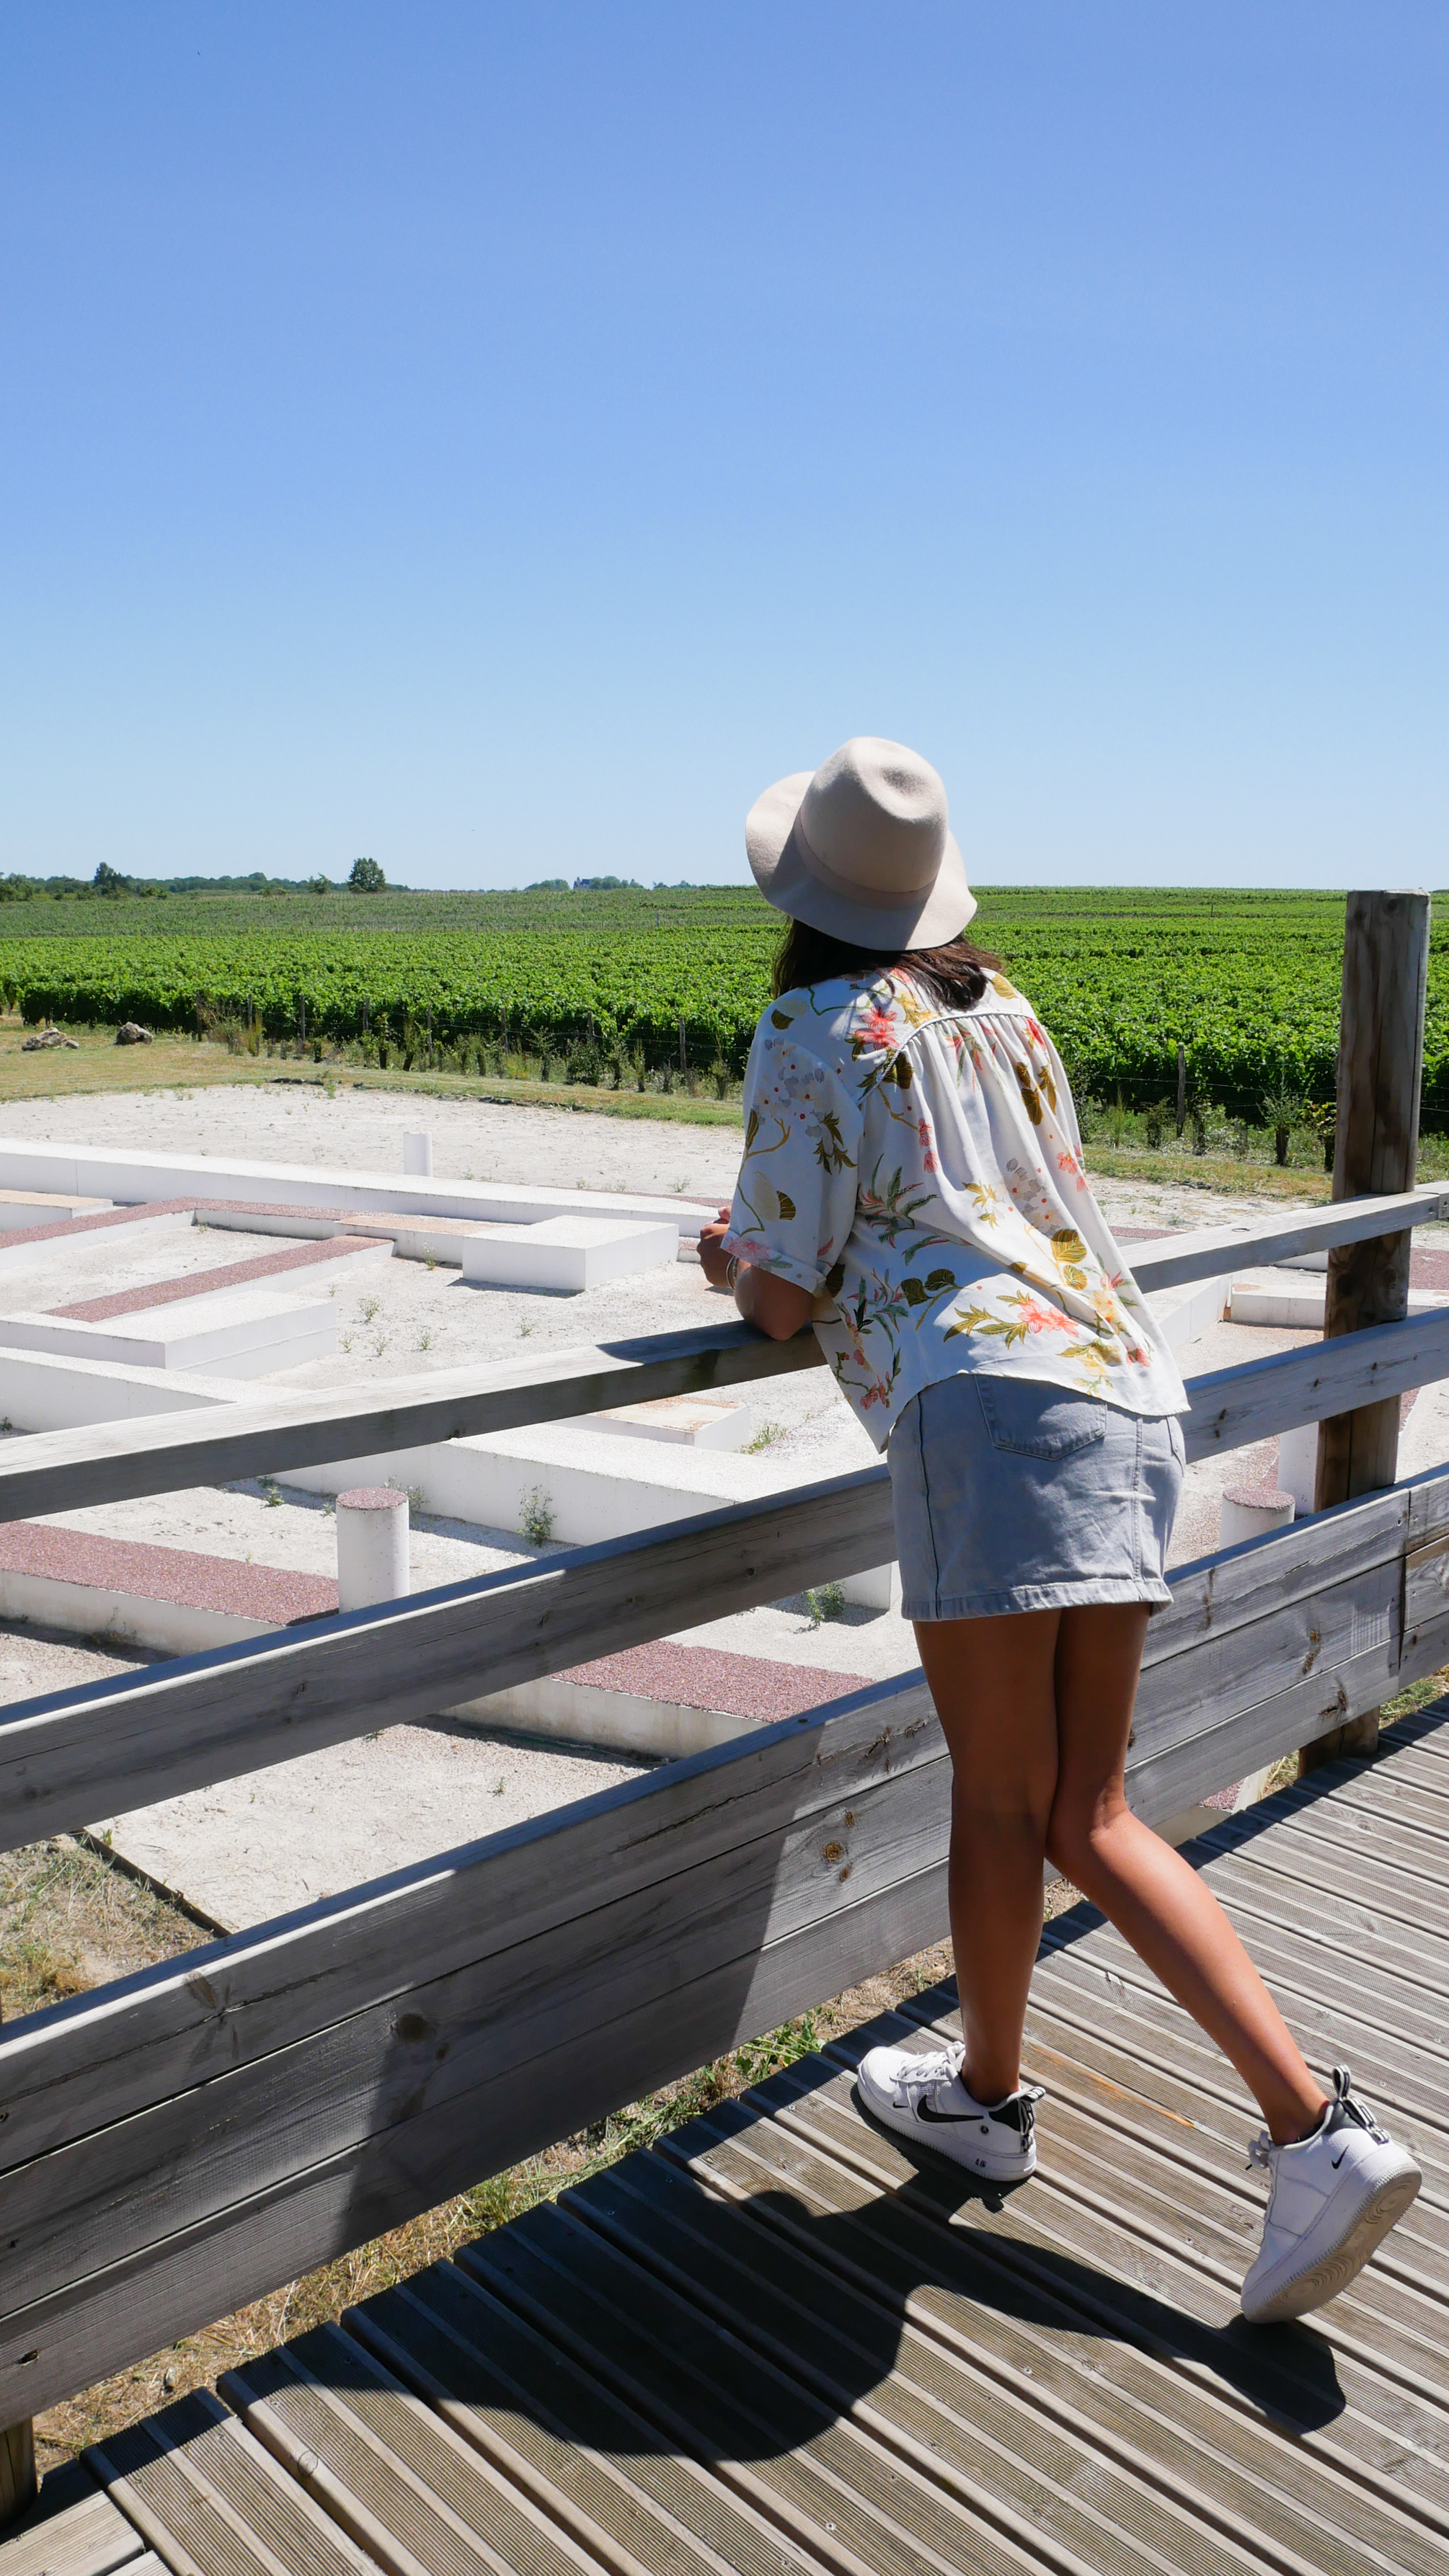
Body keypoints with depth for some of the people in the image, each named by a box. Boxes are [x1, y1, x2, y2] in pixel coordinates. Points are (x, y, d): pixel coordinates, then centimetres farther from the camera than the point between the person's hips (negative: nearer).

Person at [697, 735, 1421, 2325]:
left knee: (998, 1796, 8)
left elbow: (781, 1300, 0)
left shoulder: (814, 1033, 0)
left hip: (991, 1407, -8)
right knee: (1086, 1817, 12)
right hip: (1129, 1395, 8)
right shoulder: (1003, 1009, 21)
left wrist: (730, 1263, 22)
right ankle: (1316, 2129, 6)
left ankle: (987, 2097, 27)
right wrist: (802, 1252, 35)